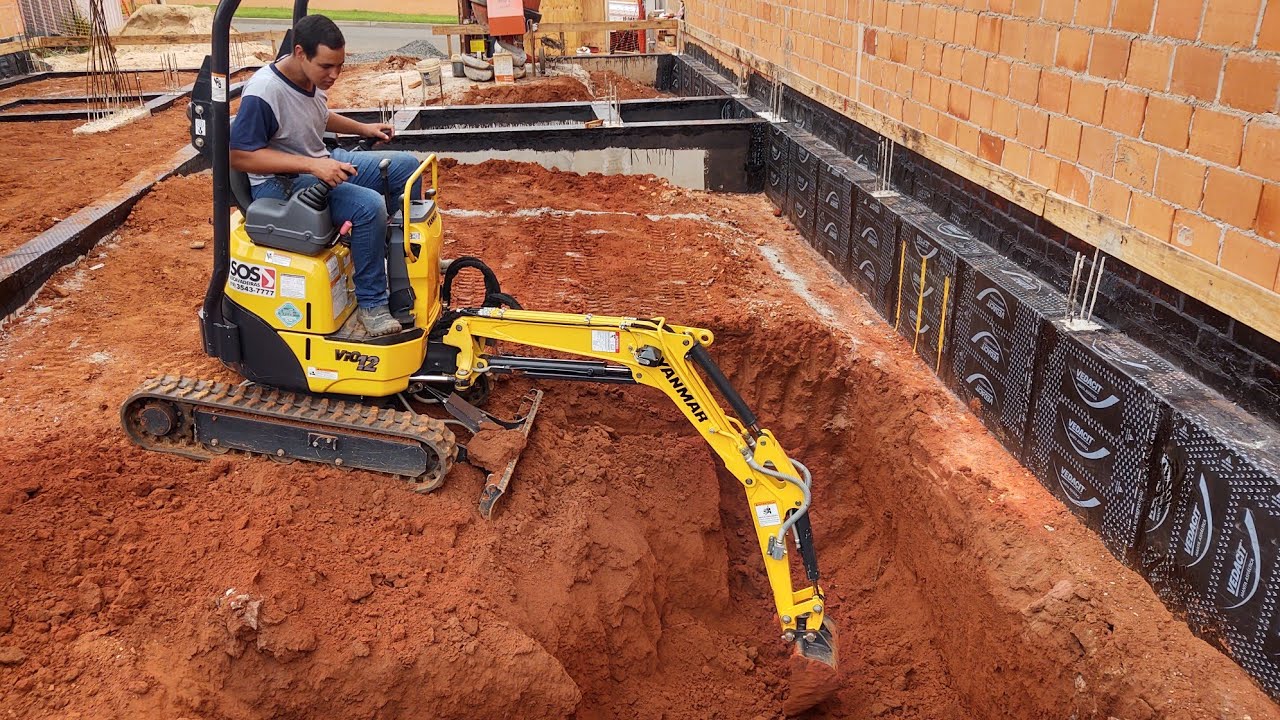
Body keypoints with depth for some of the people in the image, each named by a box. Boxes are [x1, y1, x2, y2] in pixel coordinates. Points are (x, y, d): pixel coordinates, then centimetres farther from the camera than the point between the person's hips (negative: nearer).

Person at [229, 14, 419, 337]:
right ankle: (371, 302, -16)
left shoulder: (311, 77, 0)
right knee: (369, 205, -31)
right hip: (281, 183, -9)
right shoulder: (263, 92, -26)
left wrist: (362, 128, 12)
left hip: (322, 163, 9)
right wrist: (311, 165, -31)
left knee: (406, 165, 5)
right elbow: (240, 156, -25)